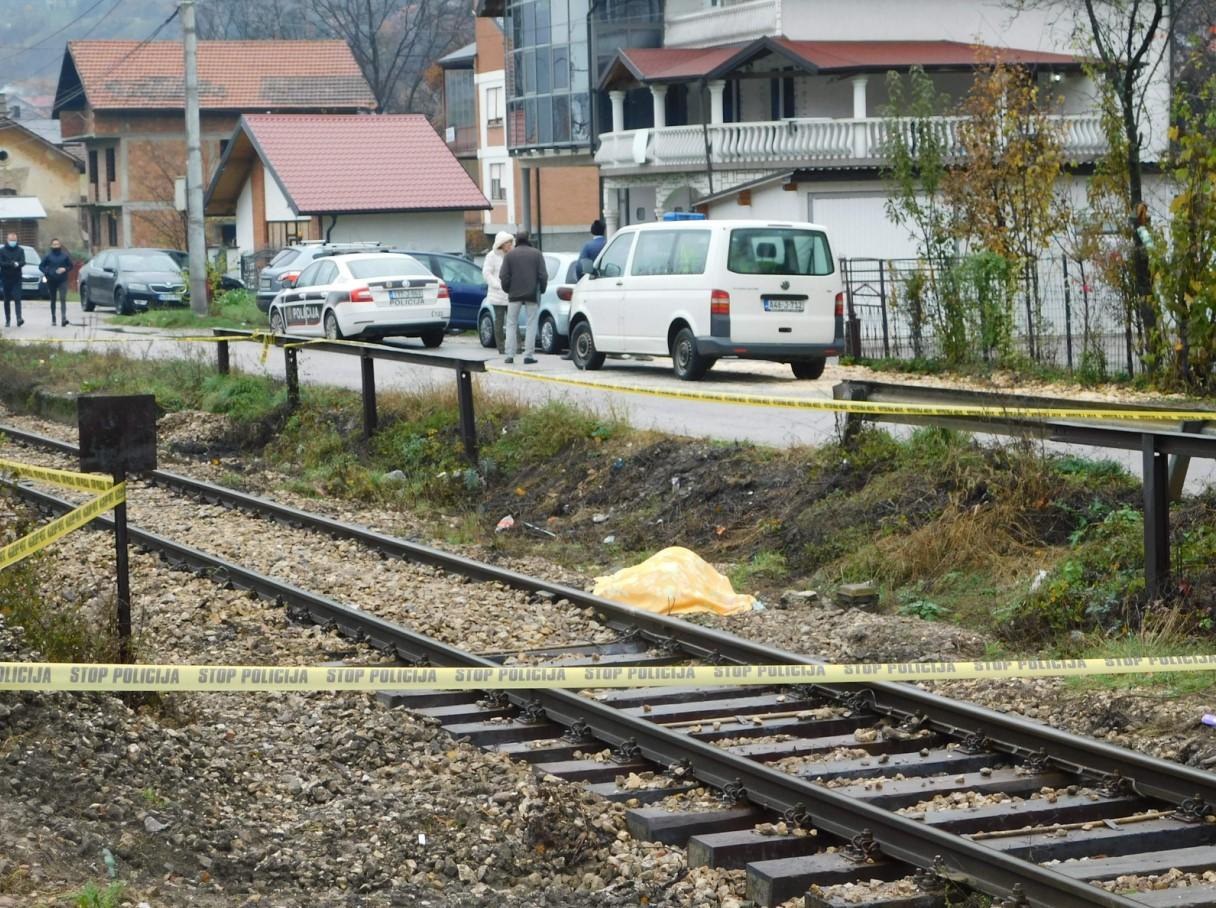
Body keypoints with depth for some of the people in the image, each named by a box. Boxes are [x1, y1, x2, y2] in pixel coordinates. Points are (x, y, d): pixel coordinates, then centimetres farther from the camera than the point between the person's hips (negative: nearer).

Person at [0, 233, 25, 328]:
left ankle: (19, 318, -22)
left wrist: (17, 264, -27)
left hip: (16, 278, -1)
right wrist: (12, 264, -18)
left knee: (17, 298, -12)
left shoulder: (20, 250, 6)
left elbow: (23, 262, -5)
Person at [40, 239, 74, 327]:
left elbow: (70, 266, 12)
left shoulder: (65, 256, 4)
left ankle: (63, 318, -23)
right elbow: (41, 266, 6)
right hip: (51, 281, 1)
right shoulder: (48, 256, 3)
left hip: (62, 281, -1)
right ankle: (53, 318, 20)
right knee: (53, 300, 10)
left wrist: (65, 269, -8)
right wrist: (47, 273, -9)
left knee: (63, 299, -14)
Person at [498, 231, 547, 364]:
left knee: (511, 324, 9)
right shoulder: (537, 253, 1)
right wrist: (541, 290, 9)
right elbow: (543, 275, -4)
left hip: (514, 294, 0)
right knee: (531, 325, 4)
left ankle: (510, 355, 2)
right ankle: (528, 355, -2)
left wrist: (507, 290, 11)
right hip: (532, 294, 0)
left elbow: (504, 276, -3)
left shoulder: (510, 254, 1)